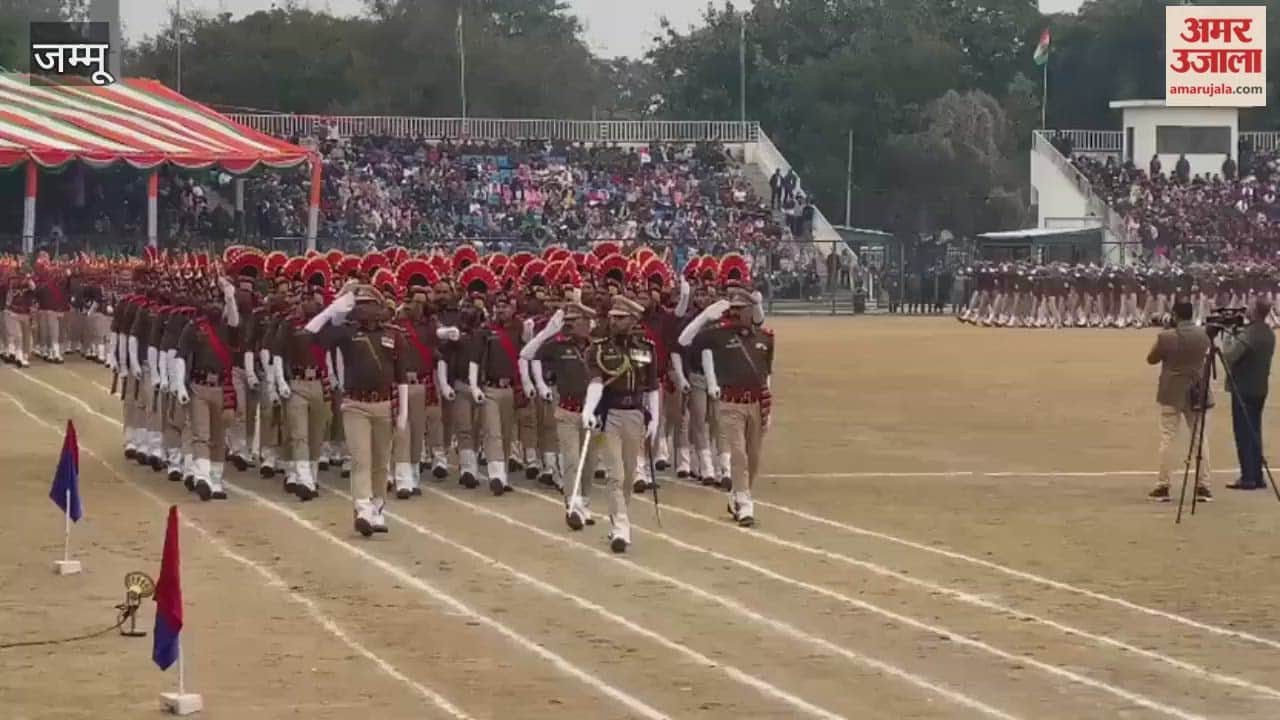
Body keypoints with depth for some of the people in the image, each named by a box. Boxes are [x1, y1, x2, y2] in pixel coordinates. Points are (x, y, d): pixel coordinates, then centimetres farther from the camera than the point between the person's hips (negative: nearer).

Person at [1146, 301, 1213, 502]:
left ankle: (1163, 486, 2)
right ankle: (1202, 486, 5)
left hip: (1171, 395, -3)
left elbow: (1151, 359, -1)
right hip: (1197, 394, 3)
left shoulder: (1166, 337, -13)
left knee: (1167, 440, 3)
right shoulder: (1204, 335, -2)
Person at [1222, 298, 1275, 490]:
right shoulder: (1269, 335, 9)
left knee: (1244, 434, -4)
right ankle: (1257, 476, 13)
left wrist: (1227, 339, -4)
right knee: (1254, 434, 13)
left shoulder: (1247, 334, -19)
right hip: (1260, 389, 8)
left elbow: (1228, 357, -21)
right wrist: (1235, 337, 8)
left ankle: (1248, 478, -6)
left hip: (1243, 389, -8)